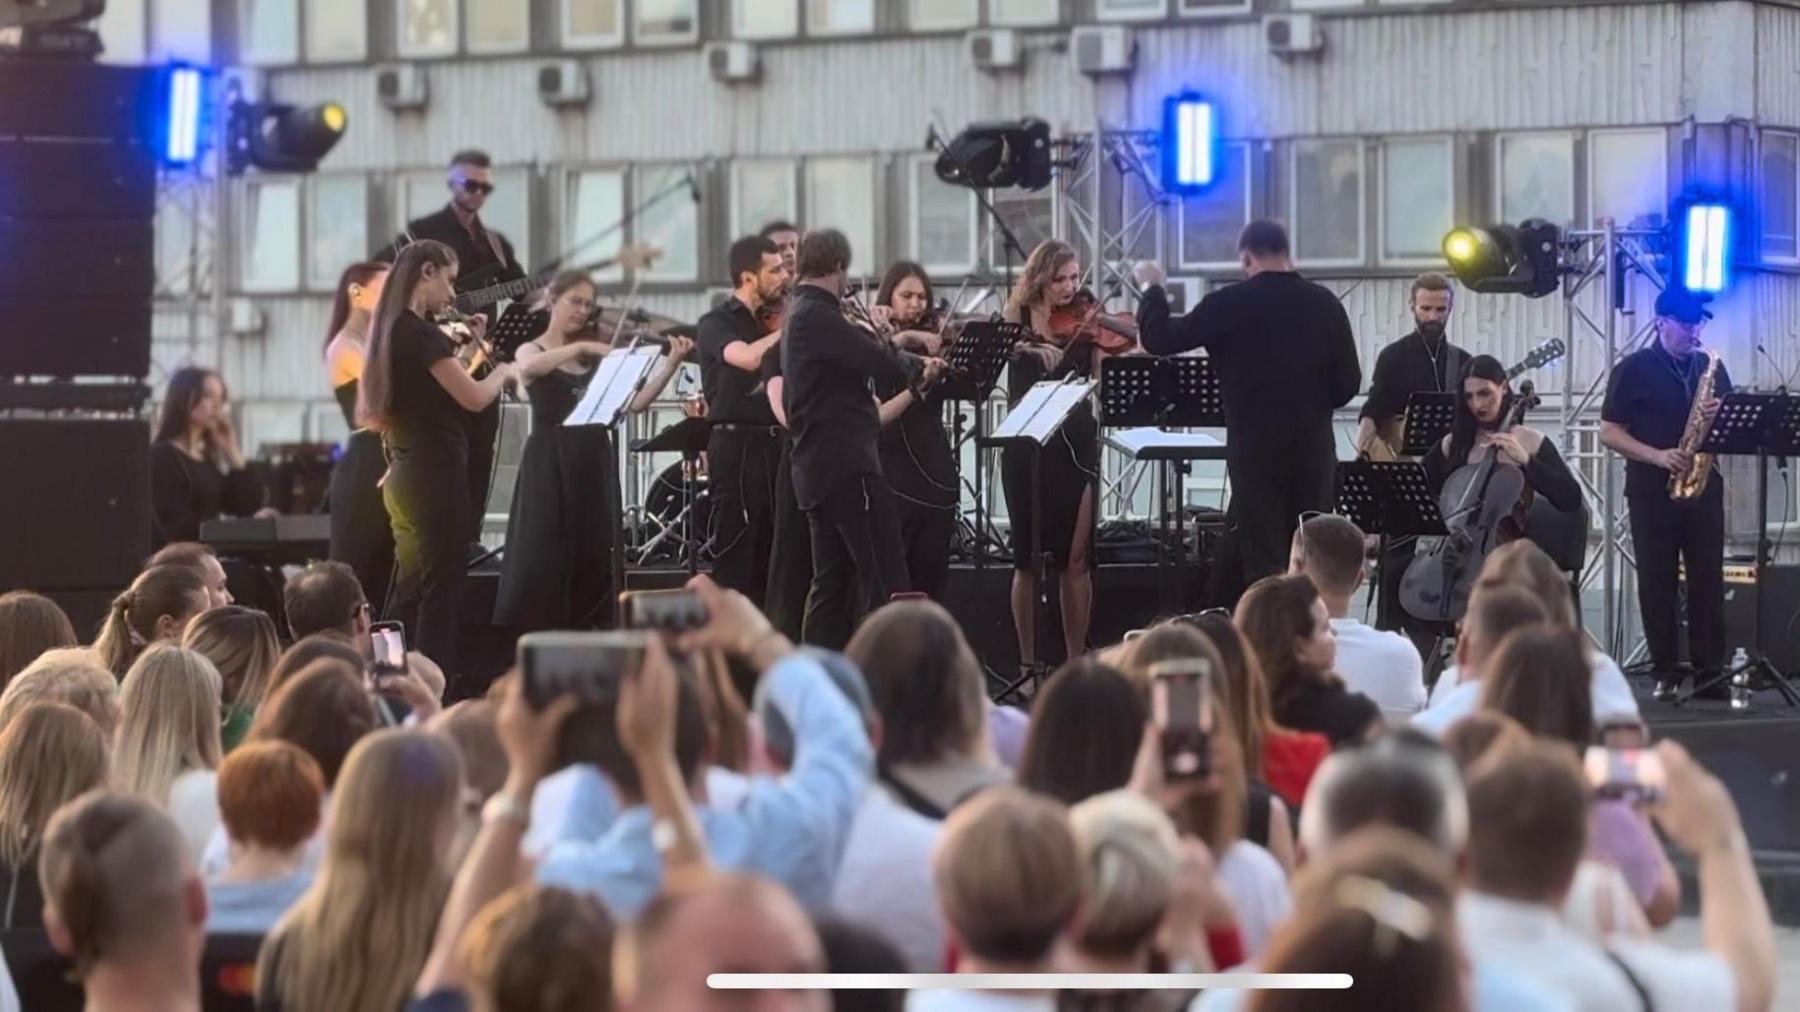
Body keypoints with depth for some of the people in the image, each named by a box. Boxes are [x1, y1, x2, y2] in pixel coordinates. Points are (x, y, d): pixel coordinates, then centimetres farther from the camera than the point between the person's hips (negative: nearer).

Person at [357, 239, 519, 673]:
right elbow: (474, 398, -14)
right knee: (441, 589, -5)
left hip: (406, 473, 9)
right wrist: (503, 372, 2)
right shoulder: (420, 333, -15)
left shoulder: (393, 330, 13)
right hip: (435, 474, -9)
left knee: (409, 590, 12)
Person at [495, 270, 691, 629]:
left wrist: (671, 365, -11)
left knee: (594, 559, 3)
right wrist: (581, 347, -29)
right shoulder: (531, 351, 3)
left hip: (594, 464, 4)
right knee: (541, 559, -7)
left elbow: (634, 404, -1)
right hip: (549, 465, -3)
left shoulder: (597, 356, 10)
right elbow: (531, 367, -23)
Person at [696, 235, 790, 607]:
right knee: (735, 559, -7)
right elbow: (749, 358, -26)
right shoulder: (716, 324, -5)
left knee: (770, 560, 9)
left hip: (774, 446, 7)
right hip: (737, 447, -7)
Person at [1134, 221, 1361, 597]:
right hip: (1314, 448, 3)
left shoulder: (1229, 304, -8)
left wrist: (1152, 288, 12)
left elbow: (1159, 340, -4)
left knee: (1263, 565, 0)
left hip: (1256, 449, -3)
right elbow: (1348, 382, 2)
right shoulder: (1324, 304, -1)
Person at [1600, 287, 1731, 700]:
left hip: (1704, 487, 3)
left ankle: (1710, 669, 3)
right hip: (1651, 491, -3)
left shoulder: (1711, 367, 11)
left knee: (1708, 580, 0)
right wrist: (1658, 456, -16)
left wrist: (1718, 415, -10)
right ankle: (1666, 671, 5)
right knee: (1657, 582, 0)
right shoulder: (1633, 369, 0)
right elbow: (1609, 433, -3)